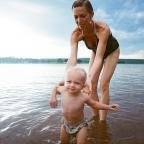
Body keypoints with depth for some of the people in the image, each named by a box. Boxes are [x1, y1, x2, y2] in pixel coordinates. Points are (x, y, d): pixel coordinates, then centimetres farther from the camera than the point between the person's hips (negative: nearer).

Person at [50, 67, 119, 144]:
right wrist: (53, 97, -14)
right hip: (66, 124, 3)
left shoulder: (84, 97, -28)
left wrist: (108, 107, -14)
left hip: (80, 125, -3)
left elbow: (94, 104, -9)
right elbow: (56, 88, 1)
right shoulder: (63, 90, -23)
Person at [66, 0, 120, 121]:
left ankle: (103, 121, -5)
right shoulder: (76, 33, -31)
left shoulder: (103, 28, -42)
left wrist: (90, 78, -66)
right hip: (96, 52, 4)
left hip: (111, 52, -4)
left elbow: (99, 57, -50)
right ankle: (95, 116, 13)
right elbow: (72, 58, -44)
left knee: (104, 84, -15)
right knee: (92, 85, -3)